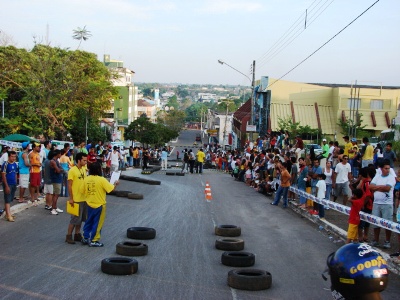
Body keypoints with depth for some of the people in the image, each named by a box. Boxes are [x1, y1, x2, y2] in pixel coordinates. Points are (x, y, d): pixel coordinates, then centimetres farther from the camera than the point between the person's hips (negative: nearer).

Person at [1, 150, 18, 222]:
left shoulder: (15, 164, 7)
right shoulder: (5, 164, -13)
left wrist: (15, 184, 13)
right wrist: (6, 186, -16)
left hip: (13, 184, 6)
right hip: (8, 184, -6)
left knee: (10, 200, 12)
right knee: (7, 200, -6)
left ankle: (7, 213, 22)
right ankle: (9, 216, -8)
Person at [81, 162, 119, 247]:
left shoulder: (86, 179, -3)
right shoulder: (102, 180, -18)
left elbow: (82, 191, 2)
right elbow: (111, 188, -15)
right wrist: (115, 184, 3)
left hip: (89, 204, 5)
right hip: (99, 205, -5)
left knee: (89, 222, 20)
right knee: (97, 224, 5)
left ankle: (85, 238, 25)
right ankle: (93, 241, 9)